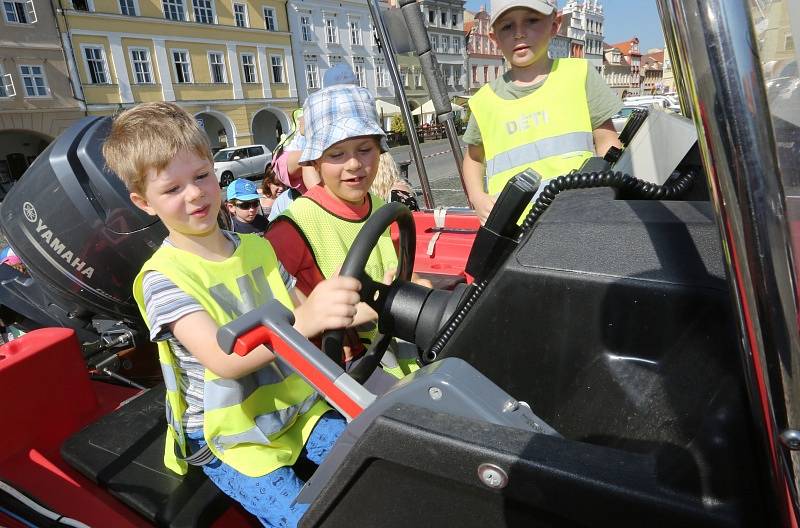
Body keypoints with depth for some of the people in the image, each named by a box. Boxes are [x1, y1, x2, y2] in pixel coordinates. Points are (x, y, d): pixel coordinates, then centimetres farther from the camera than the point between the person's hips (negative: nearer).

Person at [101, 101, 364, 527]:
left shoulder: (256, 247, 5)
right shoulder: (163, 276, -15)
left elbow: (304, 309, 8)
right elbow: (222, 358, -31)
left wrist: (350, 306, -13)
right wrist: (302, 322, -48)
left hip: (297, 408, 5)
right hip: (233, 441, -4)